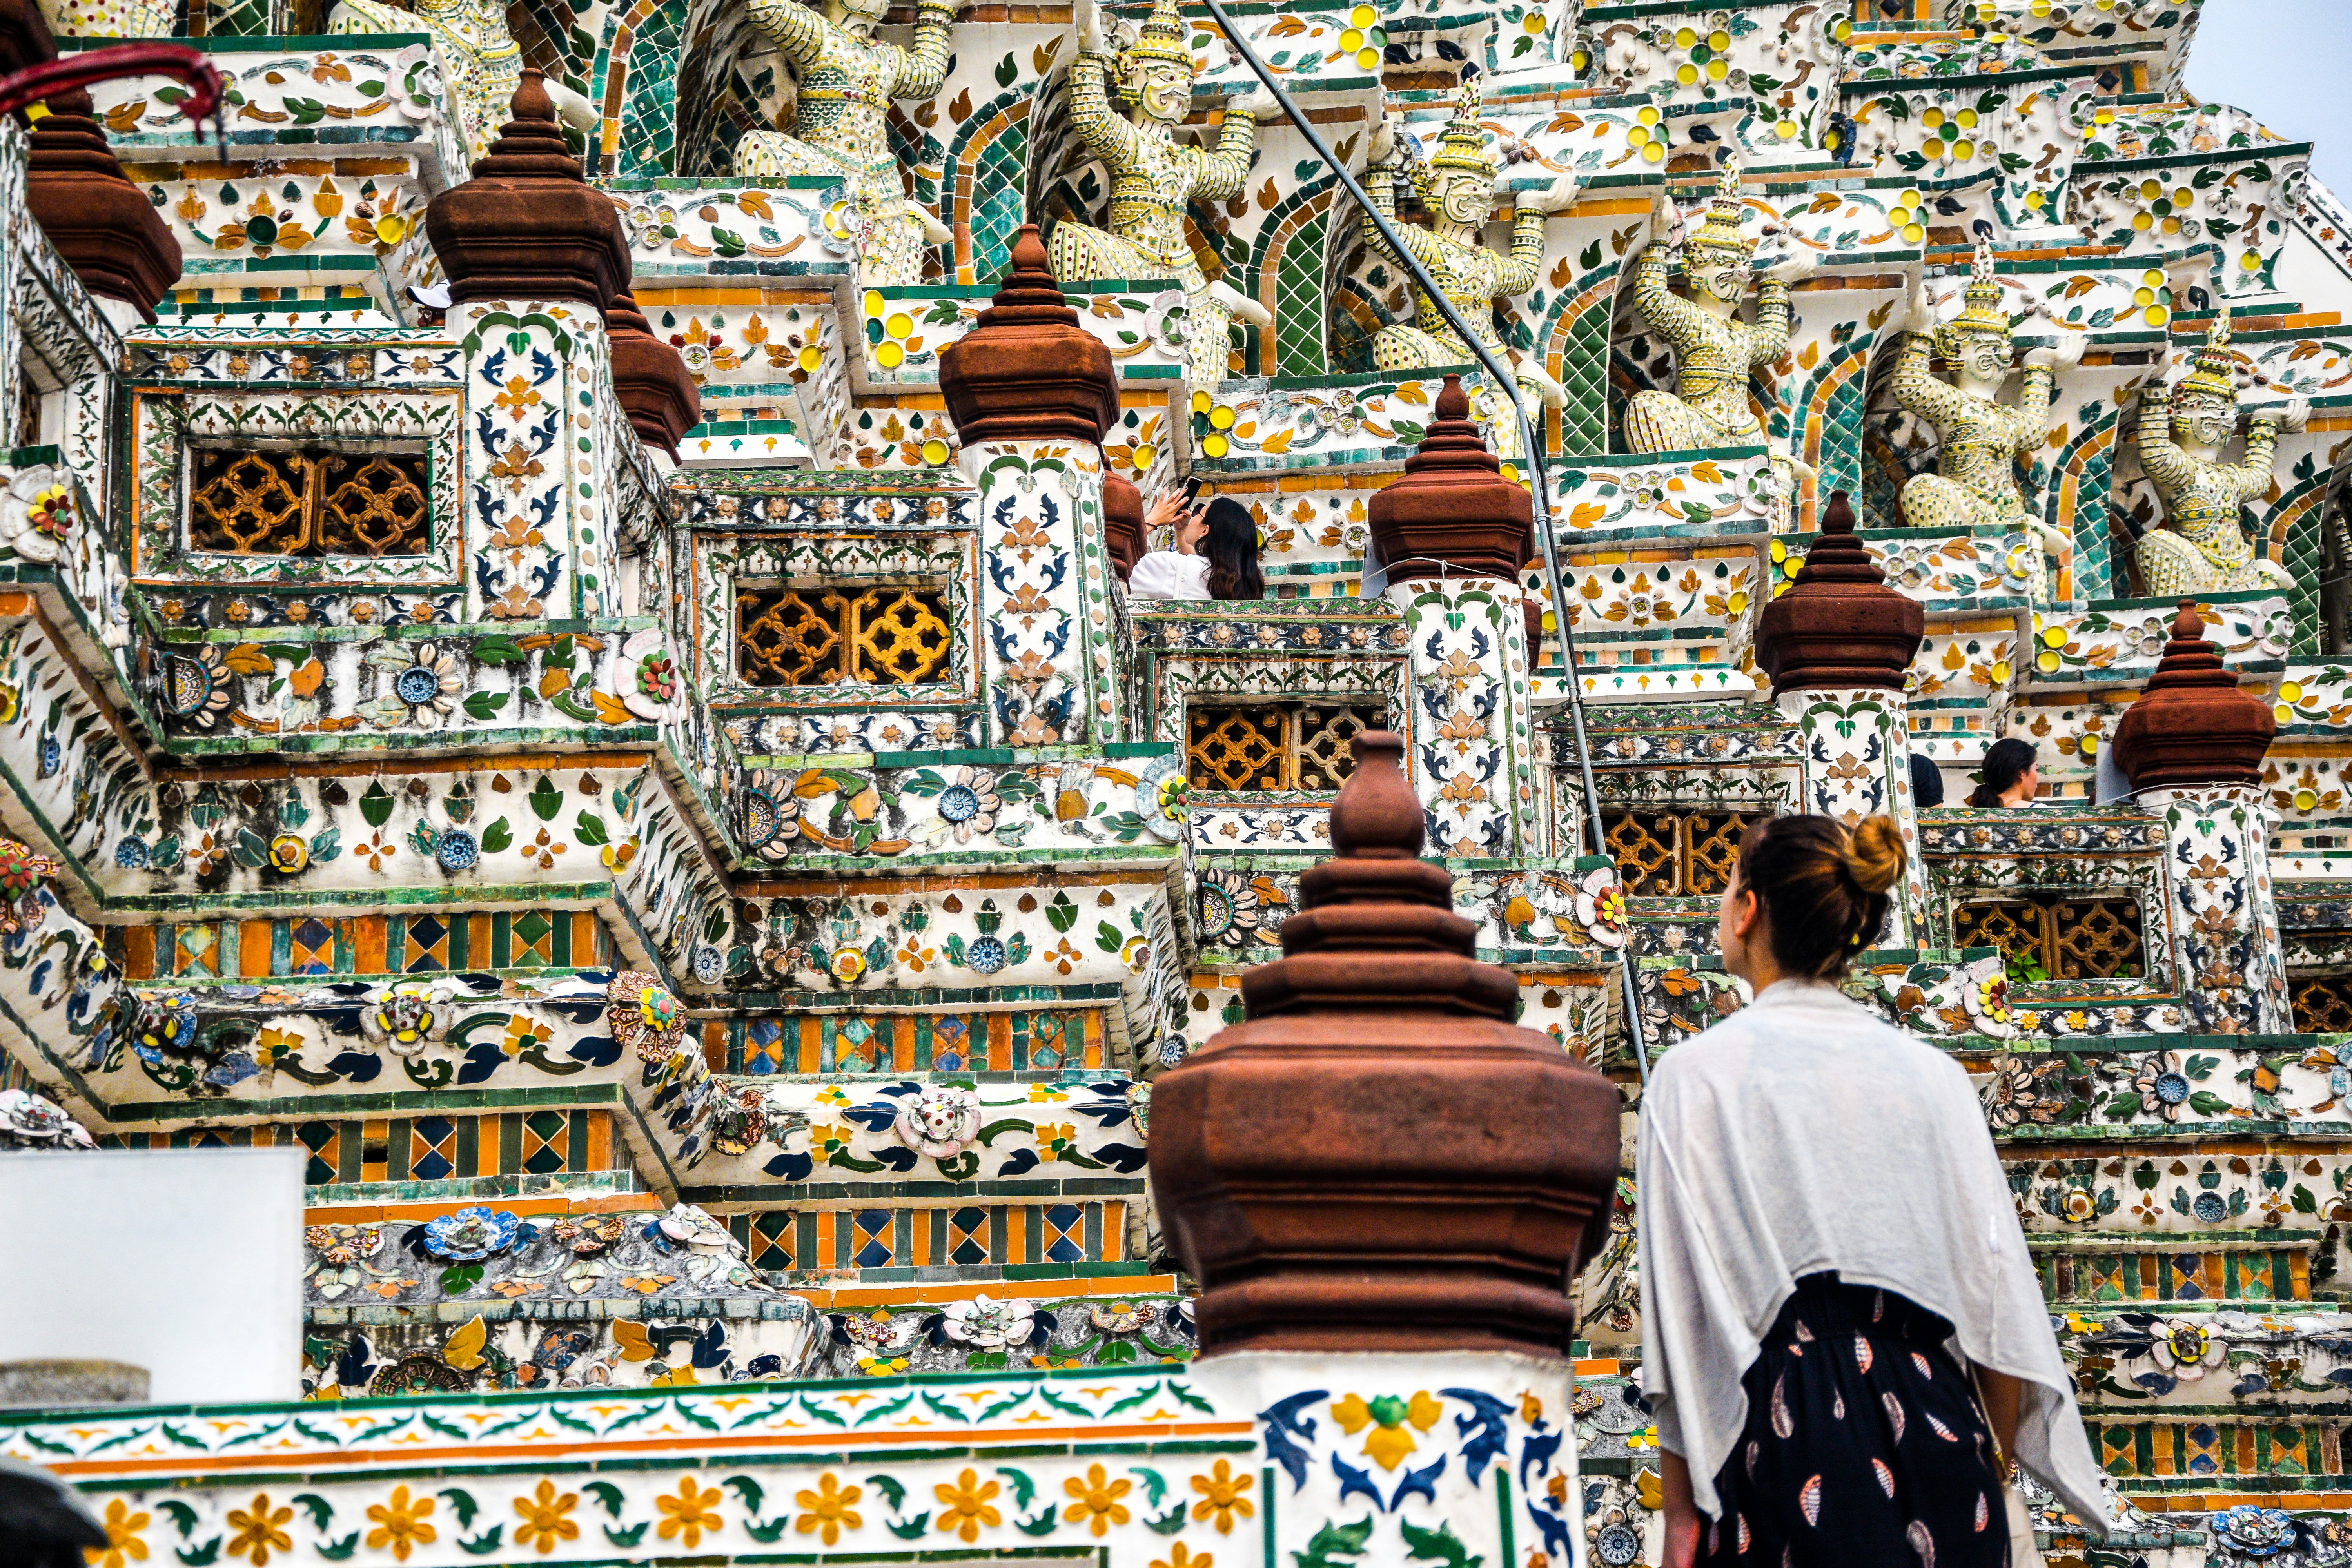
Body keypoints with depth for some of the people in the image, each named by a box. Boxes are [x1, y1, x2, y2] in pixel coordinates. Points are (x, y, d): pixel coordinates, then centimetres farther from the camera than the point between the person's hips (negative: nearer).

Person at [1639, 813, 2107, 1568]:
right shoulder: (1933, 1074, 8)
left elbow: (1687, 1314, -7)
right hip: (1937, 1429, 4)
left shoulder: (1699, 1073, -3)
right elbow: (1999, 1300, 6)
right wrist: (1984, 1478, 15)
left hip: (1784, 1427, -4)